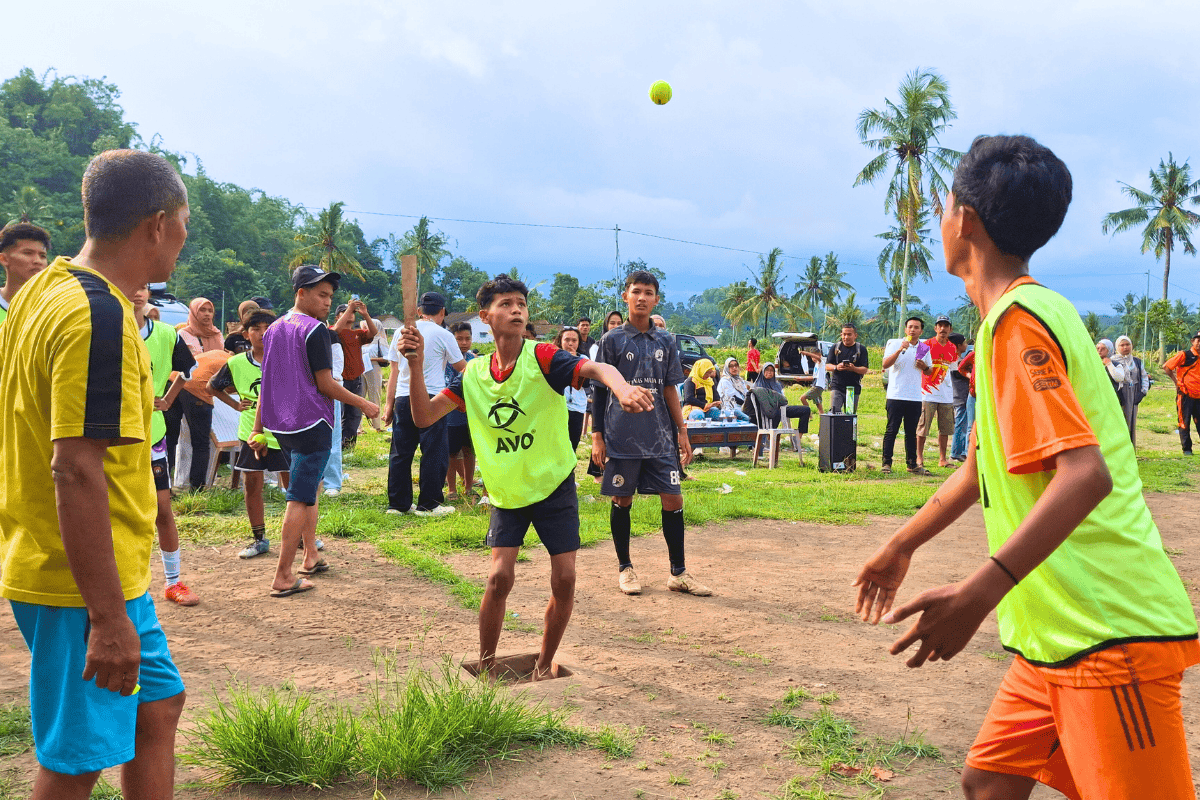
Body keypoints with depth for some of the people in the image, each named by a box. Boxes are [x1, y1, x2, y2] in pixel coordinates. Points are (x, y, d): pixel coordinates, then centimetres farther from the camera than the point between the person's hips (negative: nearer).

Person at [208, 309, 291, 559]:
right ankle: (259, 539, 15)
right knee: (252, 485, 3)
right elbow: (213, 386, 14)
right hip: (251, 433, 1)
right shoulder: (236, 364, -3)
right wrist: (235, 404, 5)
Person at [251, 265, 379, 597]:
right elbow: (325, 384, -14)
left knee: (308, 487, 23)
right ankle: (283, 578, -4)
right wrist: (364, 404, -3)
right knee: (299, 498, -5)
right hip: (311, 424, -8)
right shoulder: (315, 330, -12)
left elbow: (266, 383, 15)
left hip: (281, 425, 8)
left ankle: (311, 556, 30)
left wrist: (258, 429, 18)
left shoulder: (274, 329, 12)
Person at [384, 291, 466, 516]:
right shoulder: (443, 335, -1)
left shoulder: (401, 332, 10)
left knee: (400, 452, 9)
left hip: (403, 399, 5)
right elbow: (461, 367, 11)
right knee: (434, 452, 3)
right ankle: (428, 504, 4)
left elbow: (394, 371, 13)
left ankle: (397, 503, 15)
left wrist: (389, 403, 17)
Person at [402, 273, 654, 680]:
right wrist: (416, 365, -21)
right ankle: (485, 666, 12)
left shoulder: (542, 357, -15)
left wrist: (622, 387, -55)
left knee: (564, 579, -4)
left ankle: (544, 664, 19)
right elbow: (424, 417, -5)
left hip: (555, 486, -1)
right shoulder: (473, 374, -3)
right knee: (499, 577, -9)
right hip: (507, 492, 2)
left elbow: (597, 369, -31)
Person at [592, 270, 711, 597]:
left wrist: (682, 431, 9)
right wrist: (597, 436, -2)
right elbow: (600, 390, 2)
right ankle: (625, 568, 20)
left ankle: (678, 573, 11)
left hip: (661, 436, 3)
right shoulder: (613, 340, 0)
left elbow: (670, 389, 14)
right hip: (622, 436, -3)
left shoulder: (666, 341, 10)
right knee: (622, 500, 5)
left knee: (673, 499, 1)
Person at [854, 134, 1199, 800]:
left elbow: (1086, 474, -26)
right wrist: (901, 546, 35)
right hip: (1058, 637, 10)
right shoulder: (1020, 316, 16)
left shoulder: (1018, 319, -14)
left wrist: (980, 591, -33)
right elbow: (981, 464, 27)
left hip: (1107, 635, -10)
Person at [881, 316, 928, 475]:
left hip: (915, 397, 4)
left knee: (912, 432, 9)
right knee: (891, 430, -3)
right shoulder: (895, 344, 0)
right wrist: (899, 350, -23)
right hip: (896, 395, -4)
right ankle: (886, 463, 1)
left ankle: (912, 464, 15)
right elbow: (885, 364, -13)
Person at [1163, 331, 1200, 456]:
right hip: (1185, 395, -5)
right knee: (1184, 422, 0)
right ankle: (1187, 449, 7)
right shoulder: (1184, 355, -5)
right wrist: (1176, 381, -4)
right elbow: (1166, 367, -5)